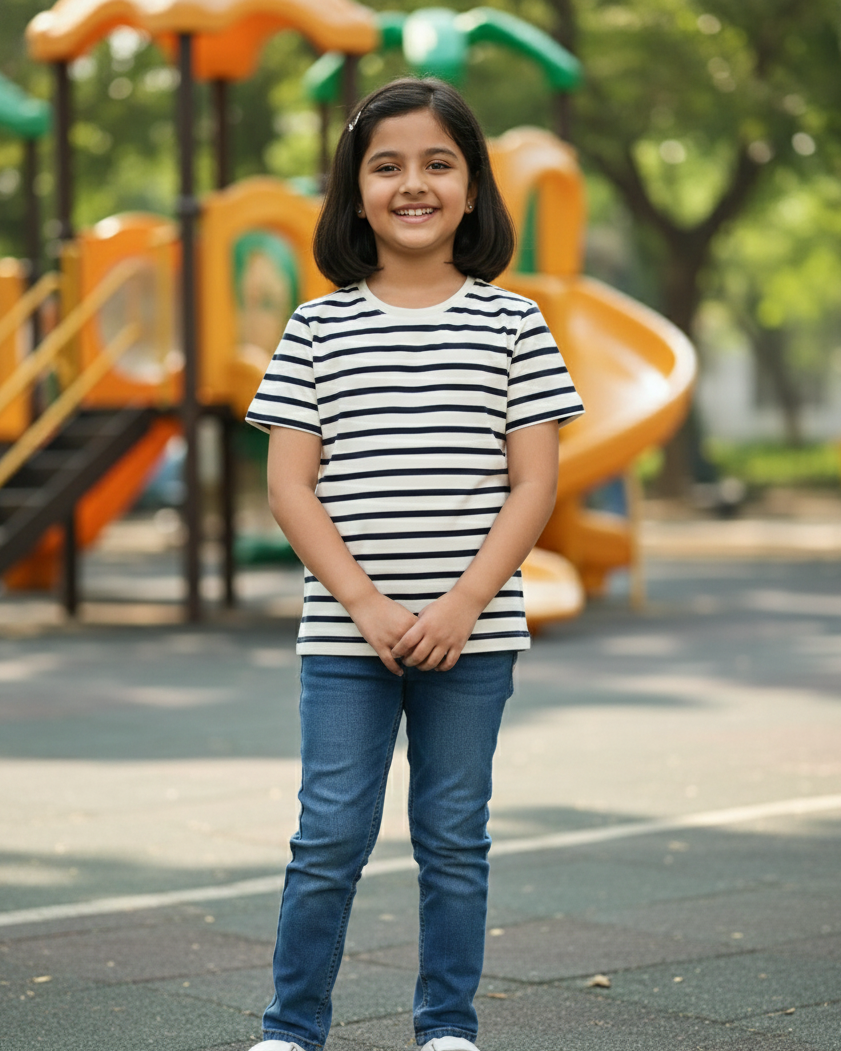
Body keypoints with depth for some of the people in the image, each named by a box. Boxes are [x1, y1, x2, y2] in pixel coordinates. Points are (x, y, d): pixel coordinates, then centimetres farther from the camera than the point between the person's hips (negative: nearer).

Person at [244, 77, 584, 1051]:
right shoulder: (318, 328, 3)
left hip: (473, 633, 0)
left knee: (454, 839, 8)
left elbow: (534, 483, -1)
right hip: (344, 633, 0)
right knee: (330, 838, 1)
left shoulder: (511, 324, 3)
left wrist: (463, 604, -12)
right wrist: (367, 604, -12)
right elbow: (289, 485, -2)